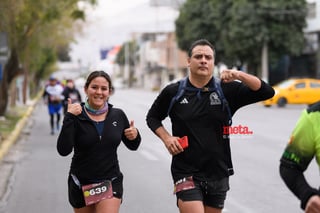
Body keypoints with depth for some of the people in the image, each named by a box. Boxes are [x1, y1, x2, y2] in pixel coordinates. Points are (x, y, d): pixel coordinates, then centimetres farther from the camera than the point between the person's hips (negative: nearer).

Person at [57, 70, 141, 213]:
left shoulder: (118, 115, -1)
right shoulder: (76, 117, -8)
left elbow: (132, 146, 12)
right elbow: (63, 150, -21)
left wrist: (135, 136, -10)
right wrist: (69, 118, -25)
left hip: (110, 183, 0)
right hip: (81, 185, 0)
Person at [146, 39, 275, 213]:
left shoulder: (227, 90, -1)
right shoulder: (173, 92, 0)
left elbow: (267, 92, -8)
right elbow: (152, 117, 15)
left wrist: (239, 75, -22)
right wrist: (166, 138, -4)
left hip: (218, 175, 3)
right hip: (186, 174, -2)